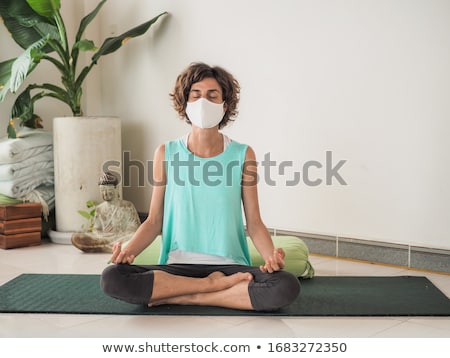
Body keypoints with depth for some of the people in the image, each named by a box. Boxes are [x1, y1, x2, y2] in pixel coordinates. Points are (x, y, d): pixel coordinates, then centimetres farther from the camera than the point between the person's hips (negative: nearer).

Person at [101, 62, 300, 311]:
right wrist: (129, 250, -13)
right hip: (177, 266, 1)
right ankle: (215, 285, -13)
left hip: (229, 266, 0)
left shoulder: (243, 155, 1)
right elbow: (154, 220, 6)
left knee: (286, 287, -30)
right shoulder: (166, 154, 3)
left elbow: (254, 223, 2)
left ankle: (180, 297, -15)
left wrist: (271, 255, -18)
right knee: (112, 278, -27)